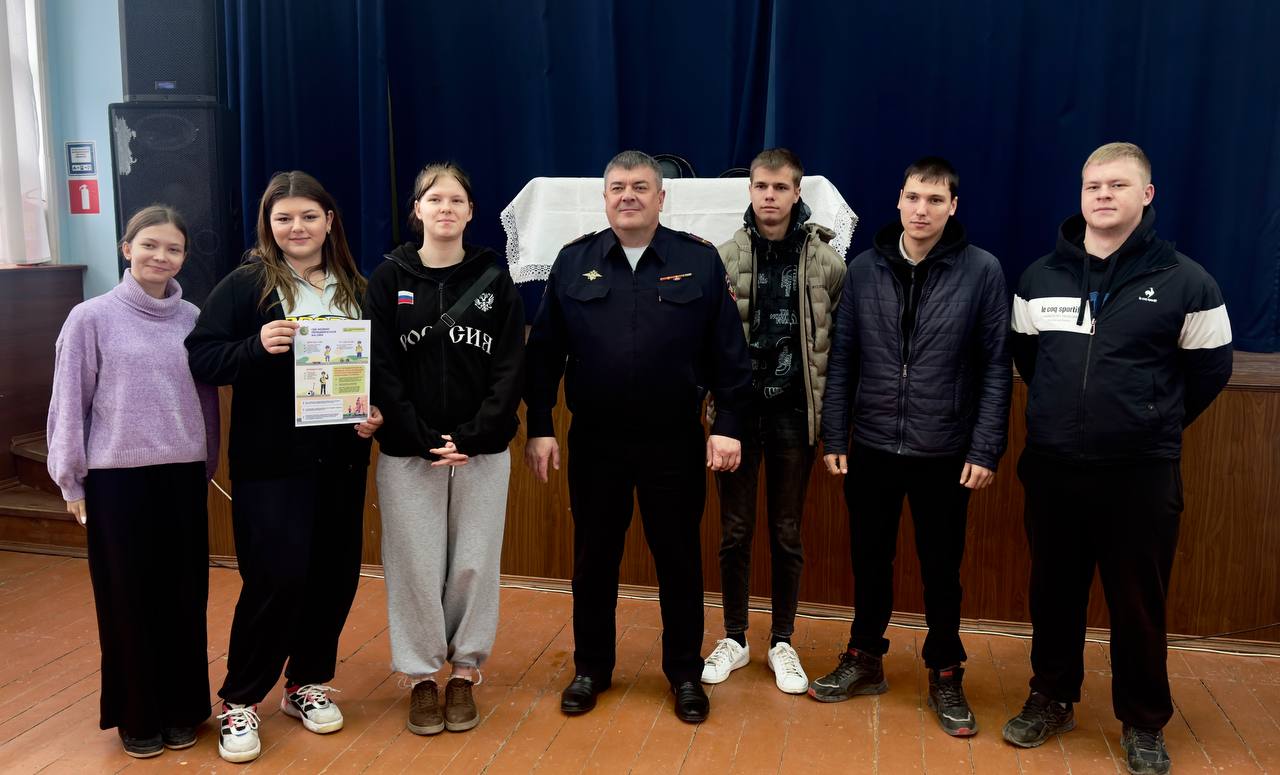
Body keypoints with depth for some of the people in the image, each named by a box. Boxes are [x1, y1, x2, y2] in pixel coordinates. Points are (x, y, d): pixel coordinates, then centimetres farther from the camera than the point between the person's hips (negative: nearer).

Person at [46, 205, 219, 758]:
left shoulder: (193, 320, 4)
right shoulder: (91, 318, -5)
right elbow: (69, 402, -2)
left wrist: (207, 465, 11)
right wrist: (71, 479, -2)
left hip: (184, 475, 3)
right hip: (117, 478, -3)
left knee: (185, 595, 9)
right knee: (128, 599, 6)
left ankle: (182, 707, 25)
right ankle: (137, 715, 22)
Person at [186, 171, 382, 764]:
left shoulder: (354, 287, 10)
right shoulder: (247, 283, -3)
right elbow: (199, 356, -8)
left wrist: (376, 413, -4)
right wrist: (258, 347, -25)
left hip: (341, 458, 5)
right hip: (271, 462, -4)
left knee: (335, 575, 9)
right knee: (276, 578, -6)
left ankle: (307, 683, 30)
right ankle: (238, 701, 14)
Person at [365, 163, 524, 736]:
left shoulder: (494, 279, 4)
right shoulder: (389, 279, 3)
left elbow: (510, 368, -1)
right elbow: (382, 368, -3)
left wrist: (471, 438, -12)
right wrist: (423, 439, -12)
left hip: (482, 451, 1)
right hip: (408, 453, 0)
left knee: (474, 565, 6)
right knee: (416, 566, 4)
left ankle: (464, 673, 22)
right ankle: (422, 676, 20)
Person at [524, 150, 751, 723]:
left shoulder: (700, 262, -1)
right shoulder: (573, 262, 3)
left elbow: (728, 353, -1)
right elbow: (544, 353, 3)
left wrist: (727, 426, -6)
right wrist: (539, 427, 0)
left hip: (675, 442, -1)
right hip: (594, 441, 1)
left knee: (679, 559, 10)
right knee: (593, 559, 12)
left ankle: (685, 672, 27)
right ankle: (591, 667, 30)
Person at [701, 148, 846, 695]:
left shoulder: (825, 260, -2)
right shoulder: (725, 257, -3)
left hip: (794, 411, 0)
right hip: (737, 408, 0)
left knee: (787, 533, 10)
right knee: (734, 530, 9)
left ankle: (782, 643, 25)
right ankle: (734, 639, 25)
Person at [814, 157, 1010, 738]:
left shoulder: (982, 271, -6)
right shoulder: (864, 269, 1)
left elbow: (996, 368, -5)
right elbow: (842, 360, 3)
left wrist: (986, 450, -9)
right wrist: (834, 437, 1)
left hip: (945, 454, -2)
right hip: (872, 449, 2)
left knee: (941, 571, 11)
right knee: (870, 561, 15)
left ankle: (945, 677, 29)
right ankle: (865, 660, 34)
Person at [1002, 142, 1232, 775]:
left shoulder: (1185, 281, -5)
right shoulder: (1040, 277, 4)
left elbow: (1209, 370, 3)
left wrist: (1153, 425, 8)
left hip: (1142, 474, -3)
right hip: (1051, 468, 3)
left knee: (1138, 603, 7)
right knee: (1054, 593, 14)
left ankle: (1144, 724, 25)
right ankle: (1051, 700, 32)